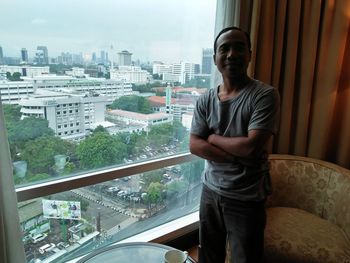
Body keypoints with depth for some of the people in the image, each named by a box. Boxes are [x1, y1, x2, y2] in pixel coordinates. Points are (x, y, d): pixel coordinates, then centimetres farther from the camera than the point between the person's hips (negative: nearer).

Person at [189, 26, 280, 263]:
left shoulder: (265, 95, -14)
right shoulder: (205, 100, 0)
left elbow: (252, 146, -24)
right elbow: (194, 146, -7)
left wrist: (213, 137, -10)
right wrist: (238, 157, -18)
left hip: (246, 199, -4)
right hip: (211, 190, 5)